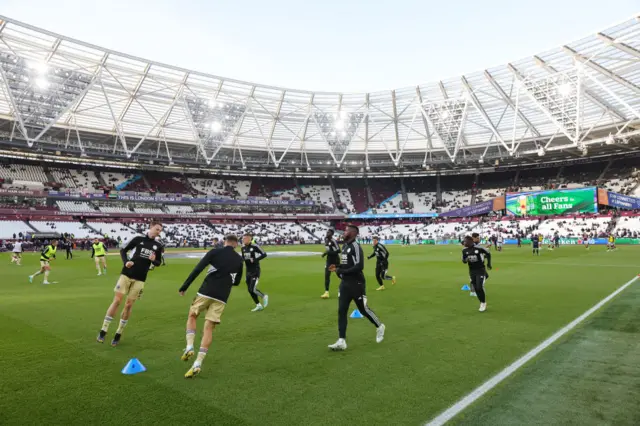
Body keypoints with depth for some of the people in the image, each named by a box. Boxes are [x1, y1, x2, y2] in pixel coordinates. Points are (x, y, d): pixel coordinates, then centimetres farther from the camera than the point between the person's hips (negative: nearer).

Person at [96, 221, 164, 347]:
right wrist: (126, 262, -13)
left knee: (129, 305, 3)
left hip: (139, 279, 2)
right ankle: (103, 331, 7)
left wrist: (153, 260, -11)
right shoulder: (138, 239, -3)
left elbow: (158, 263, 12)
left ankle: (118, 334, 16)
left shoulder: (158, 246, 3)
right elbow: (123, 250, 4)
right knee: (117, 300, -5)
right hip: (126, 274, -2)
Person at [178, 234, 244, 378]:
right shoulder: (239, 260, 9)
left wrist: (184, 287, -1)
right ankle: (197, 364, -2)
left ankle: (189, 347, 5)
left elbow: (197, 269, -6)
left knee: (192, 316, 22)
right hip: (221, 298, 2)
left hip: (205, 292, -1)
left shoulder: (215, 251, 2)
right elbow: (237, 282, 18)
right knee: (209, 328, 5)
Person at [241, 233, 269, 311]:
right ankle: (259, 305, 25)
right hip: (248, 271, 7)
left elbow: (264, 254, -13)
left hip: (255, 270, -7)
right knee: (249, 290, 9)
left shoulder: (254, 246, -15)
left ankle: (264, 296, 17)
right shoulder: (243, 248, 5)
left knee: (252, 289, -12)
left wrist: (255, 260, -22)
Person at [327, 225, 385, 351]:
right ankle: (341, 341, 1)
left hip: (356, 284, -8)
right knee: (341, 311, 0)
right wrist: (337, 267, 2)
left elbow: (359, 266, -25)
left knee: (363, 309, 7)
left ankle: (379, 327, 33)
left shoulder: (355, 247, -17)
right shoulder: (344, 246, 12)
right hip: (345, 283, 8)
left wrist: (341, 271, -21)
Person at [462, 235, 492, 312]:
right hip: (472, 271, 5)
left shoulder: (478, 248, -17)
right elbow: (464, 261, 6)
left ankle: (483, 303, 11)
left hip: (480, 270, -5)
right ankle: (482, 303, 25)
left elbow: (488, 254, -1)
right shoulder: (464, 250, -4)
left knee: (480, 287, -11)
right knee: (476, 288, 7)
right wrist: (465, 260, -18)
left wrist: (488, 264, 0)